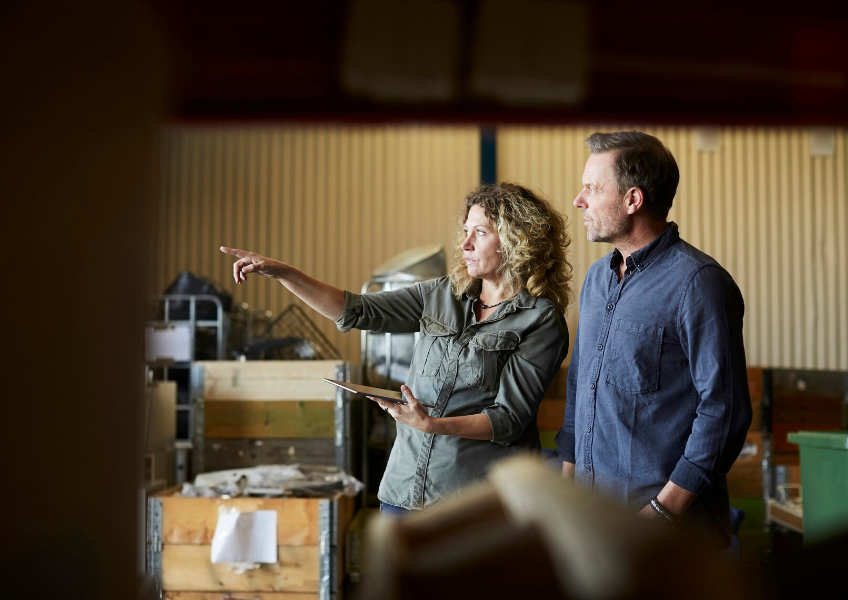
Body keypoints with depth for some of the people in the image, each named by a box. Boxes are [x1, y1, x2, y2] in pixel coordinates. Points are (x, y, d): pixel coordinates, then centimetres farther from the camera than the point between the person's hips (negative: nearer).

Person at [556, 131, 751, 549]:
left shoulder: (697, 282, -13)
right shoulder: (597, 278, 12)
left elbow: (724, 409, -16)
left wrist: (664, 509, -17)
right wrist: (567, 482, 12)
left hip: (668, 513, -7)